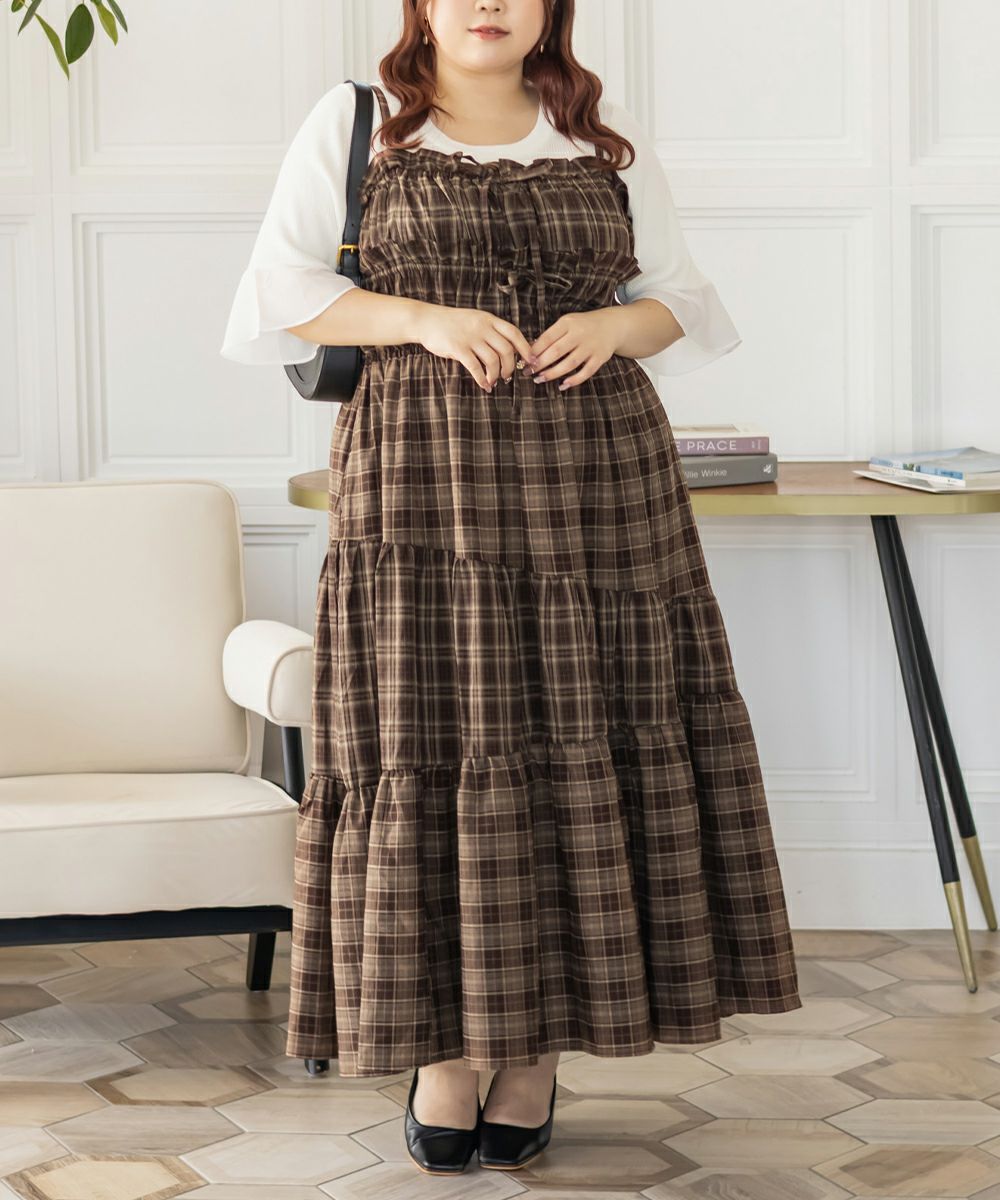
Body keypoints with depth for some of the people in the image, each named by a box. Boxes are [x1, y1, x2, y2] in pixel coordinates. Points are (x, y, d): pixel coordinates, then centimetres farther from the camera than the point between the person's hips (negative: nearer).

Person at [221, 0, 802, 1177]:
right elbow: (279, 292, 2)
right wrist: (428, 320, -12)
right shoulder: (352, 124, 7)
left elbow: (682, 303, 17)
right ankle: (442, 1045, 7)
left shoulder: (606, 141, 13)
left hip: (594, 481, 2)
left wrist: (613, 328, -6)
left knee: (589, 747, 0)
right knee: (428, 752, -4)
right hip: (424, 479, -2)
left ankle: (539, 1048, 10)